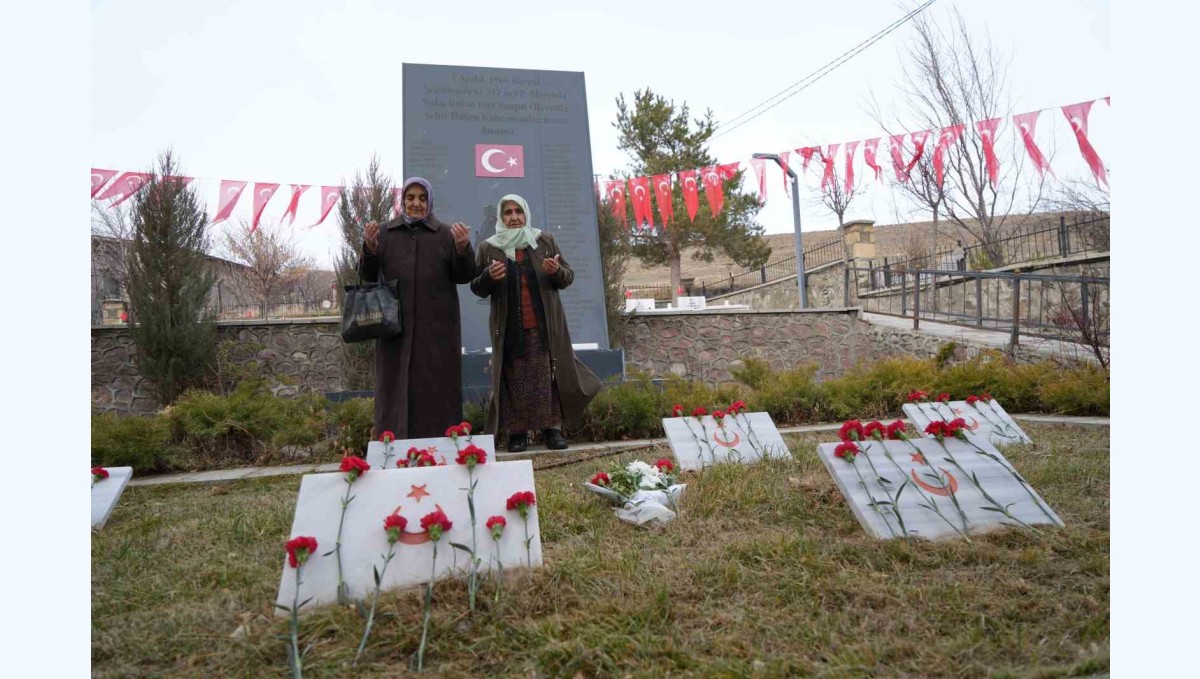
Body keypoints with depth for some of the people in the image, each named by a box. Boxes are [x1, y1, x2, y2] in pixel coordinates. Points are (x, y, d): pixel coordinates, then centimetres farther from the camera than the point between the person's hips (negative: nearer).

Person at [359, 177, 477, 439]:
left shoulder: (445, 234, 6)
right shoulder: (384, 232, 9)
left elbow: (464, 277, 2)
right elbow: (367, 275, 6)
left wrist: (463, 249, -17)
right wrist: (369, 248, -14)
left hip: (436, 327, -1)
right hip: (394, 326, 1)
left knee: (436, 387, 3)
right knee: (395, 387, 5)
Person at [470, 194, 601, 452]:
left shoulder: (545, 241, 10)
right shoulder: (488, 248, 8)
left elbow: (569, 276, 10)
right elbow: (477, 288, 9)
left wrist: (557, 271, -12)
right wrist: (488, 277, -12)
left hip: (544, 325, 0)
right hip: (509, 328, 0)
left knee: (548, 376, -1)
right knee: (514, 379, 0)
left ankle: (553, 428, 6)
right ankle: (517, 432, 6)